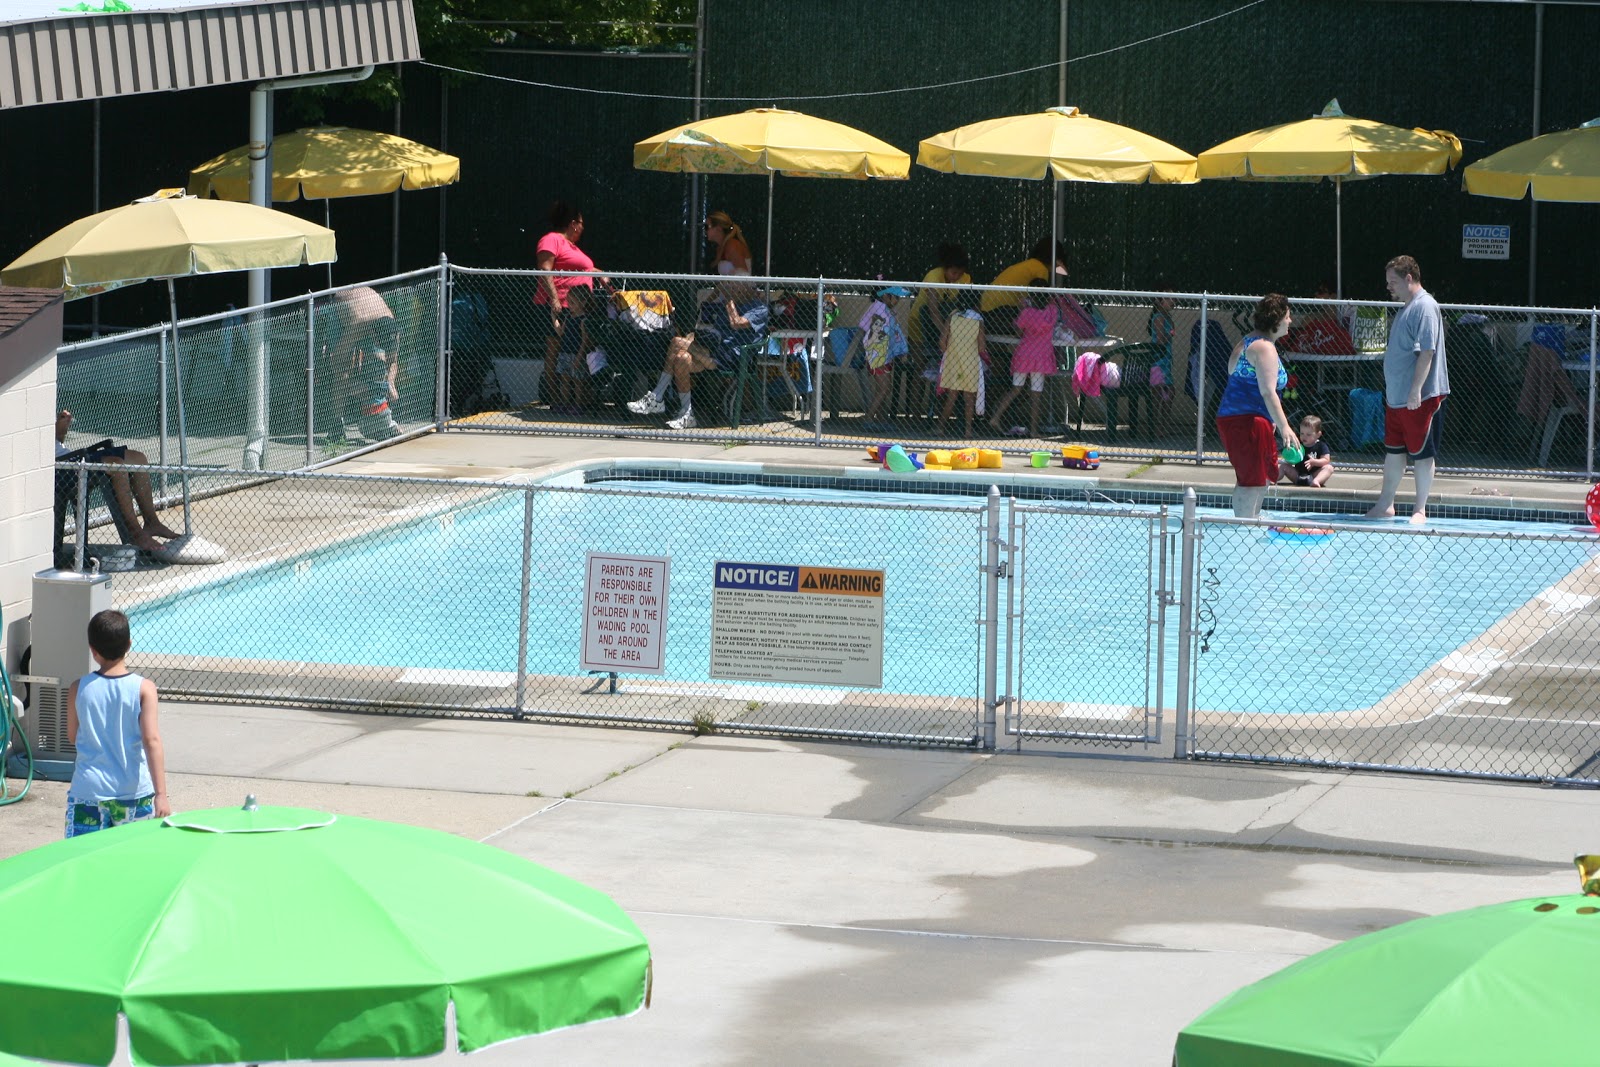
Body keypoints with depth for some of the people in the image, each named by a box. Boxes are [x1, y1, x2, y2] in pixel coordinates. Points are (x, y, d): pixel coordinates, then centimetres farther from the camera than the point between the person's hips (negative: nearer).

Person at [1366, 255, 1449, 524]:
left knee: (1421, 453, -1)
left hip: (1419, 398, -10)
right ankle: (1385, 505, 20)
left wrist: (1416, 390, -25)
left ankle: (1420, 510, 5)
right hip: (1396, 396, 10)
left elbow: (1427, 351, -22)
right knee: (1393, 450, 14)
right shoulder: (1407, 308, 17)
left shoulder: (1425, 307, -15)